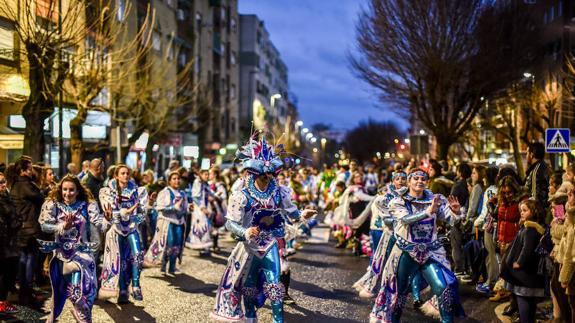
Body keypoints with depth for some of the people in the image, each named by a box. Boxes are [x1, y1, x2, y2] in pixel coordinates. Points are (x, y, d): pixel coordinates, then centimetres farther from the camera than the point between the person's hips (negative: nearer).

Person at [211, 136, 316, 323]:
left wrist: (302, 215, -15)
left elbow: (290, 212, 6)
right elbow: (231, 223, -18)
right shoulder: (242, 195, -19)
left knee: (274, 284, -4)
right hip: (249, 246, -1)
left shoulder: (278, 192, -7)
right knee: (249, 285, 14)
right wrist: (245, 232, -36)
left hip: (270, 245, 2)